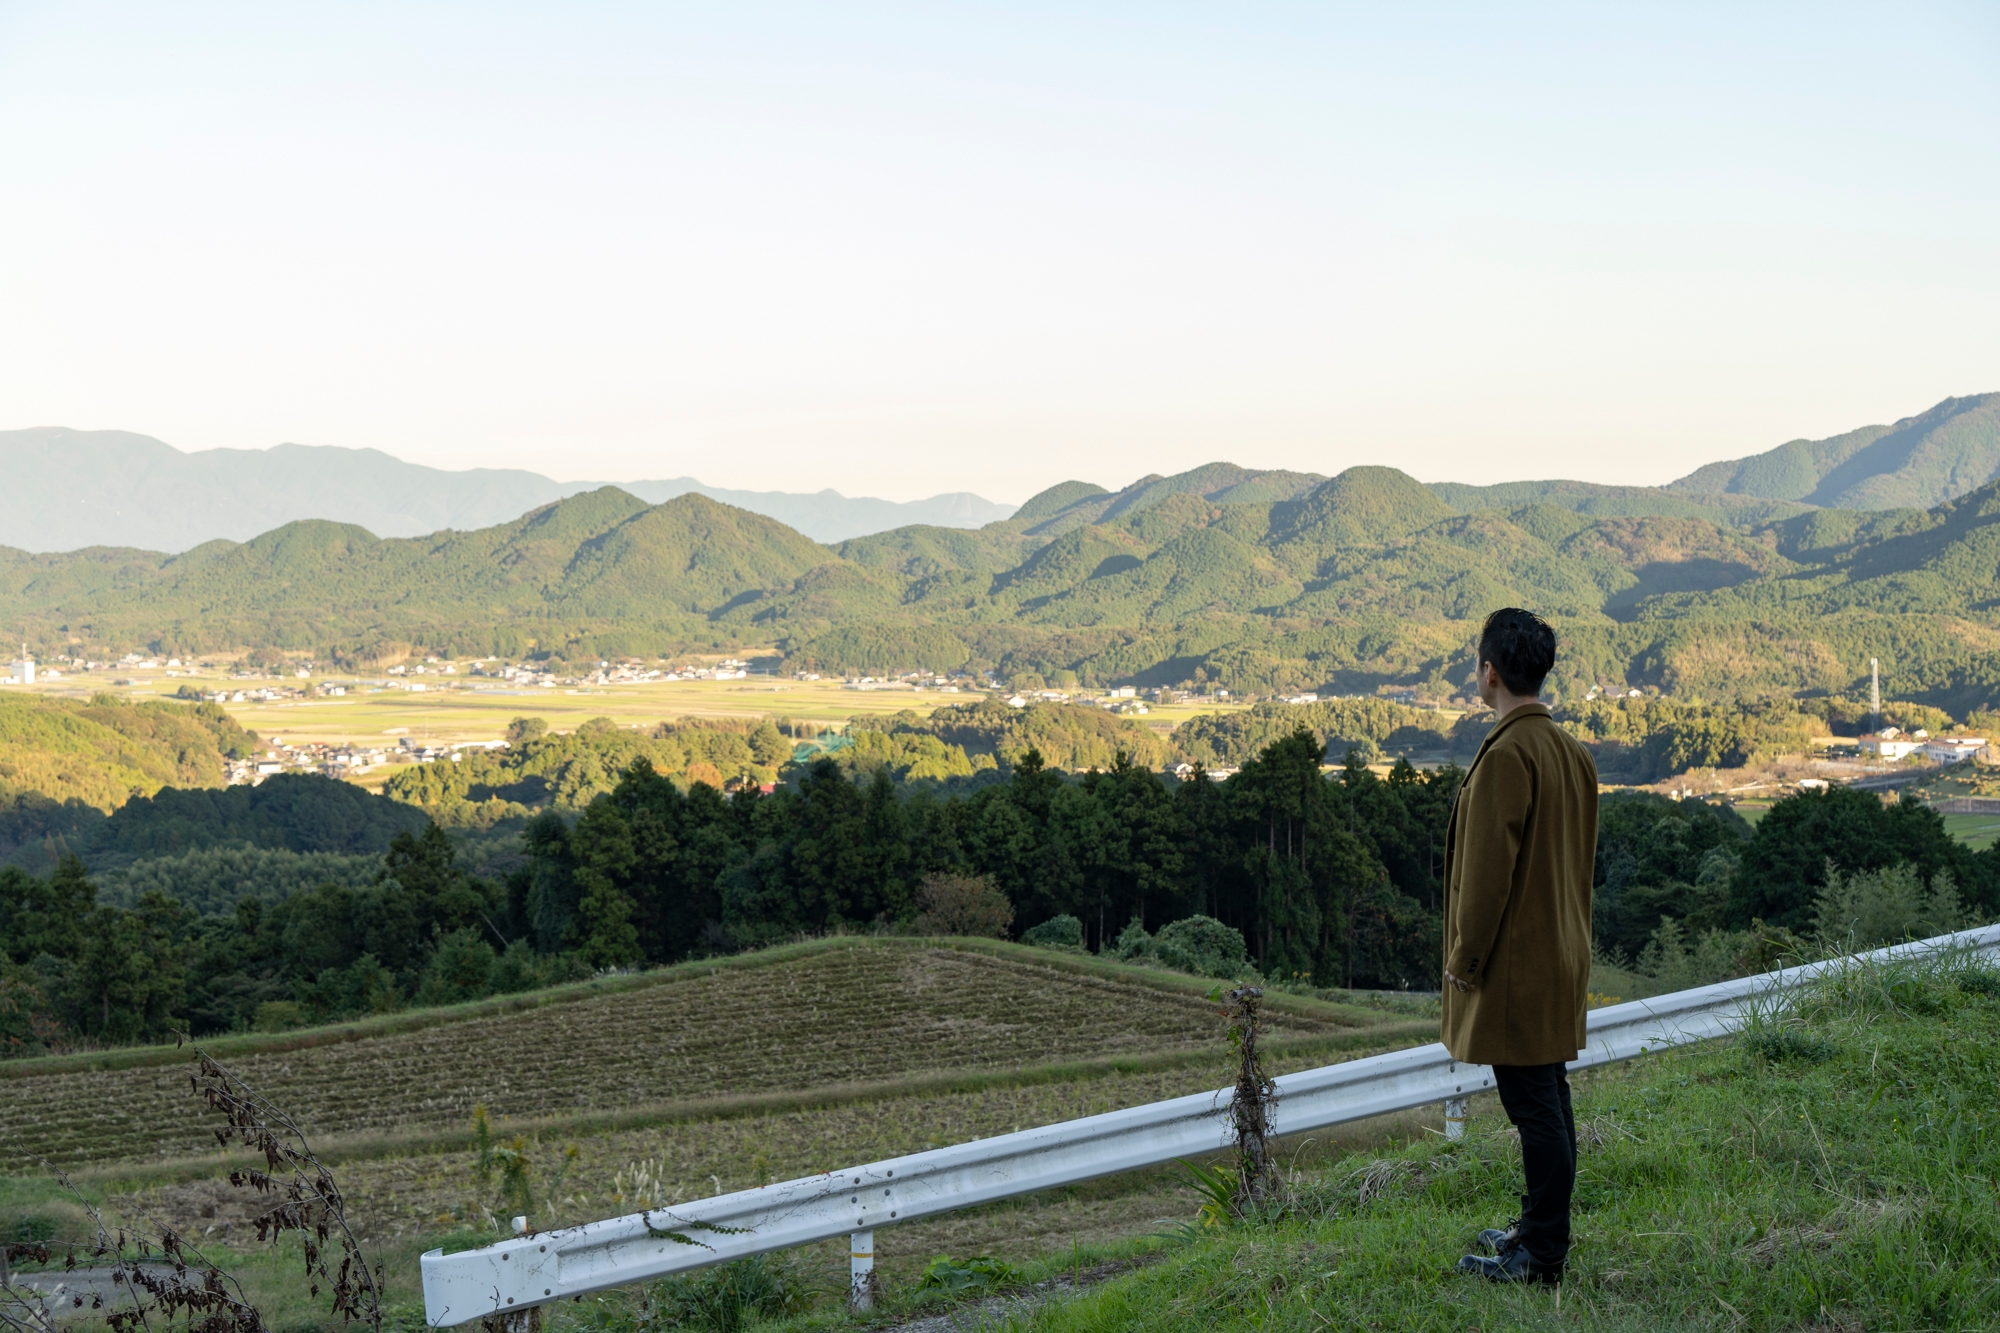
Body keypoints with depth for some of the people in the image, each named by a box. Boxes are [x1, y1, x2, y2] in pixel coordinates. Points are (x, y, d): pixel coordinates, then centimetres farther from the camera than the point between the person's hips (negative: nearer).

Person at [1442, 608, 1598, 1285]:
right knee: (1548, 1098, 16)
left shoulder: (1506, 755, -20)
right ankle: (1541, 1229, 28)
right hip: (1561, 957, 9)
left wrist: (1464, 958, -12)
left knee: (1534, 1104, -4)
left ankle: (1541, 1255, 3)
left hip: (1515, 966, -9)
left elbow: (1489, 867, -20)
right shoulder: (1572, 751, 9)